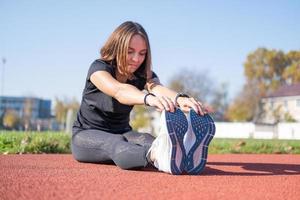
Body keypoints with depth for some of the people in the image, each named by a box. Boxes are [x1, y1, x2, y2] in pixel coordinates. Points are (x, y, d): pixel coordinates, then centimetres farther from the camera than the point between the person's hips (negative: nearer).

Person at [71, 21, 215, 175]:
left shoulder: (144, 75, -7)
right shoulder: (98, 68, -19)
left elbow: (159, 89, -32)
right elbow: (118, 90, -43)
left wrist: (180, 99, -58)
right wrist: (148, 98, -65)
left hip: (122, 132, 4)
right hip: (87, 135, -3)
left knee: (146, 140, -32)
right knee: (115, 145, -39)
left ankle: (183, 154, -66)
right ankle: (158, 156, -72)